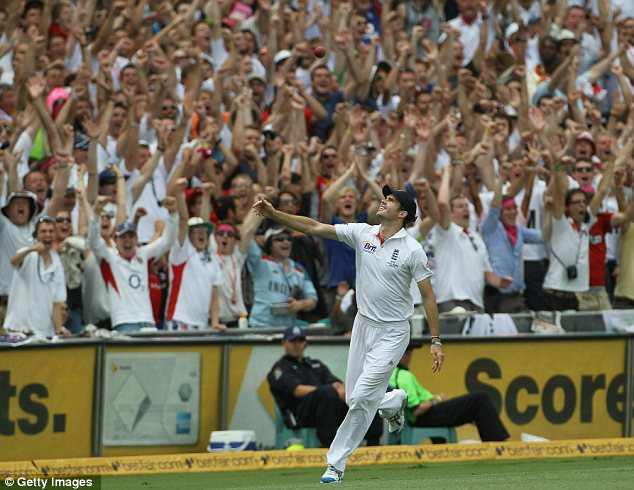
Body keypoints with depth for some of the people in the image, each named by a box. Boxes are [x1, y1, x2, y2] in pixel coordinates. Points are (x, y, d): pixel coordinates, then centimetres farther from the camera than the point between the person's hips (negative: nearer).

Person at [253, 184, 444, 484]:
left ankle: (336, 464, -3)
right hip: (363, 325, 5)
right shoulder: (362, 233, 0)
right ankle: (393, 403, 41)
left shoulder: (412, 250, -11)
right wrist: (274, 214, -14)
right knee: (355, 399, 8)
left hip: (392, 333, -5)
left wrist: (436, 341, -12)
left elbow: (428, 295, -8)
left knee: (362, 397, -13)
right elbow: (314, 227, -4)